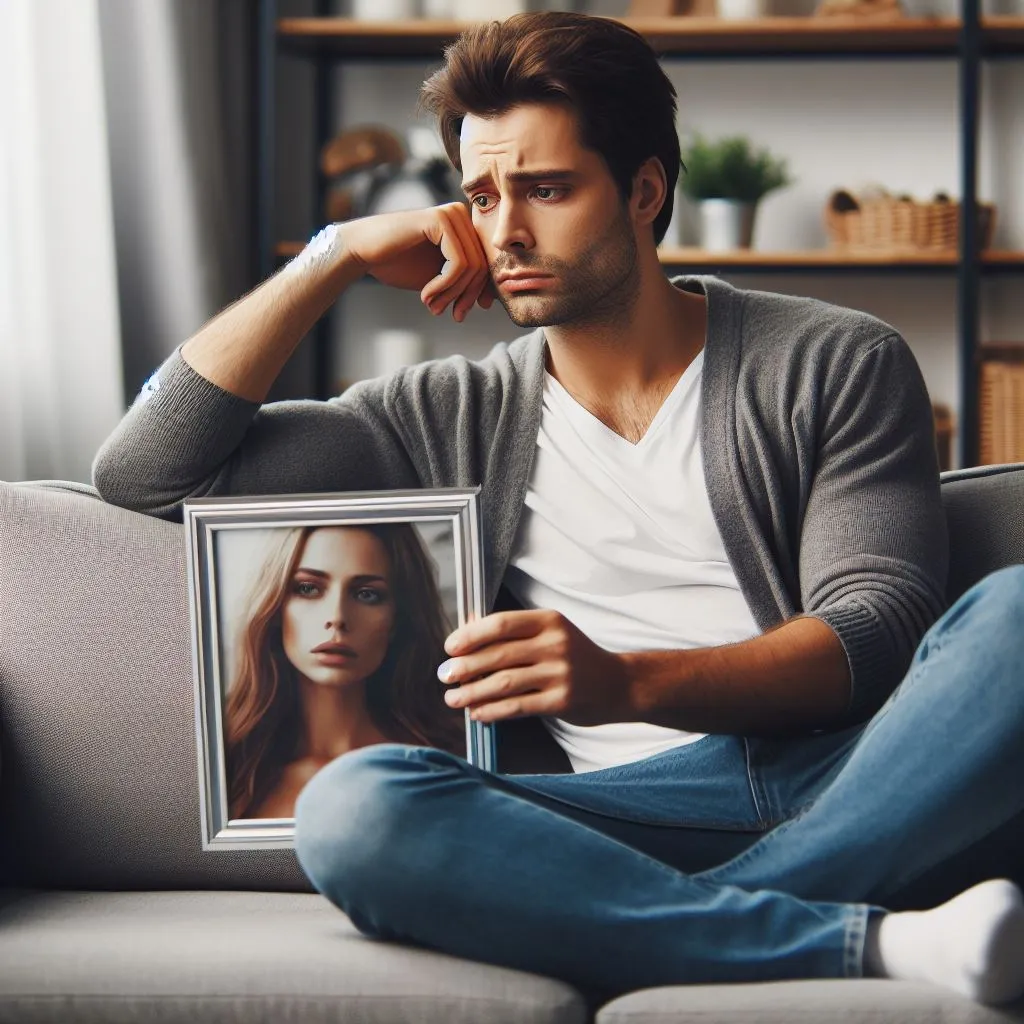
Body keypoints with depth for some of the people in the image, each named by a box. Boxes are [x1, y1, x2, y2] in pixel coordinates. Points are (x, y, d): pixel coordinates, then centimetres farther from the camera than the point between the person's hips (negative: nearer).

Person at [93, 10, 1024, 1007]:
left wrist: (627, 682, -17)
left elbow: (877, 629, -1)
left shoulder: (837, 363, 12)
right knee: (350, 806, -30)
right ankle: (877, 944, -34)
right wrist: (336, 256, 12)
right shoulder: (453, 420, 19)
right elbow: (143, 470, 17)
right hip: (644, 821, 1)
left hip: (858, 778, -1)